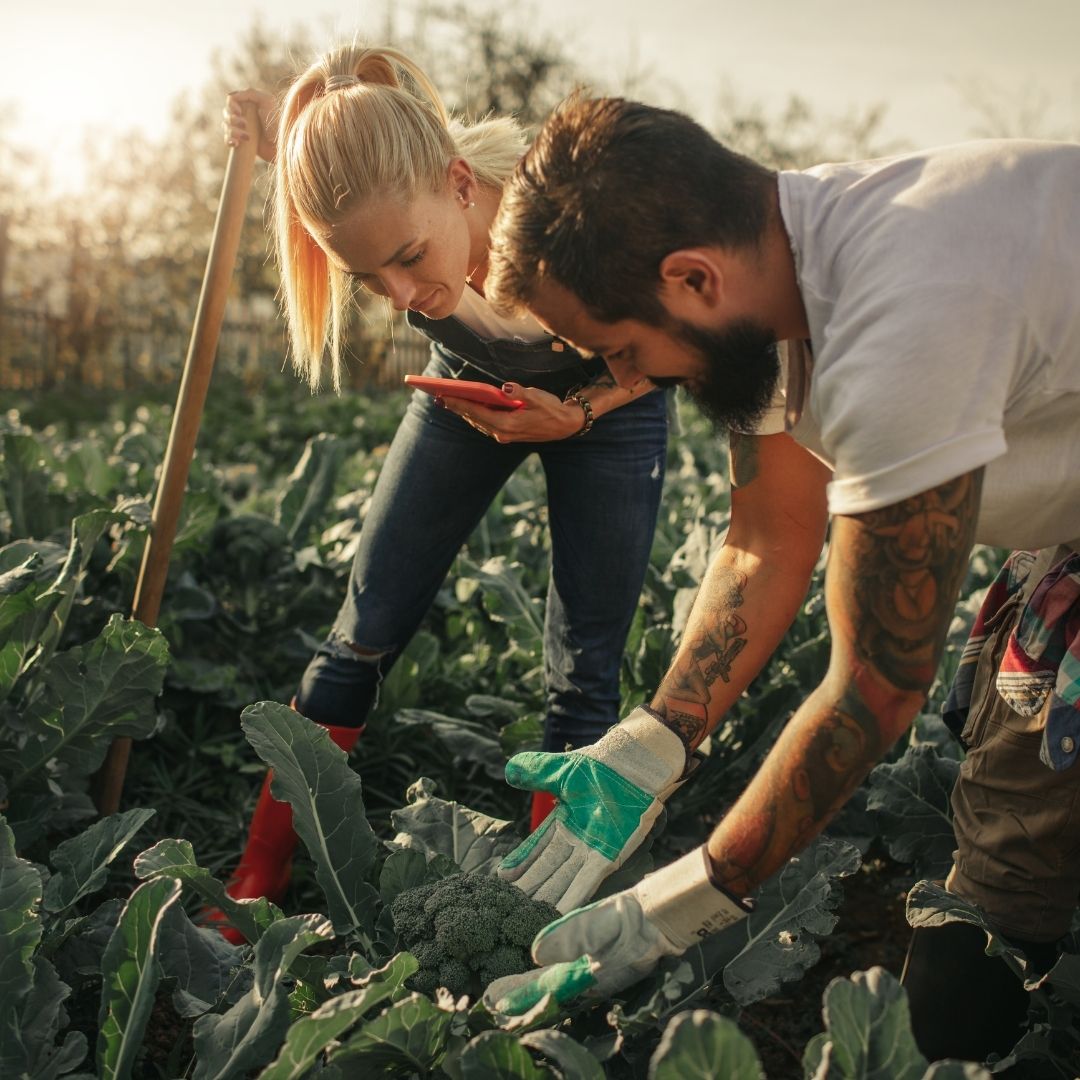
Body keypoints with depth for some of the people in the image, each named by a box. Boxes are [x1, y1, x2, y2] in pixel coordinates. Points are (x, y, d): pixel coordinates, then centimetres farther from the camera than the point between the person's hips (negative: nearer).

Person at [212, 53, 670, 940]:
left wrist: (574, 414, -31)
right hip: (469, 390, 2)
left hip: (605, 403, -2)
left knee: (583, 676, -6)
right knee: (366, 632, 1)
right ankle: (253, 886, 14)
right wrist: (279, 133, -20)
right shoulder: (382, 200, -30)